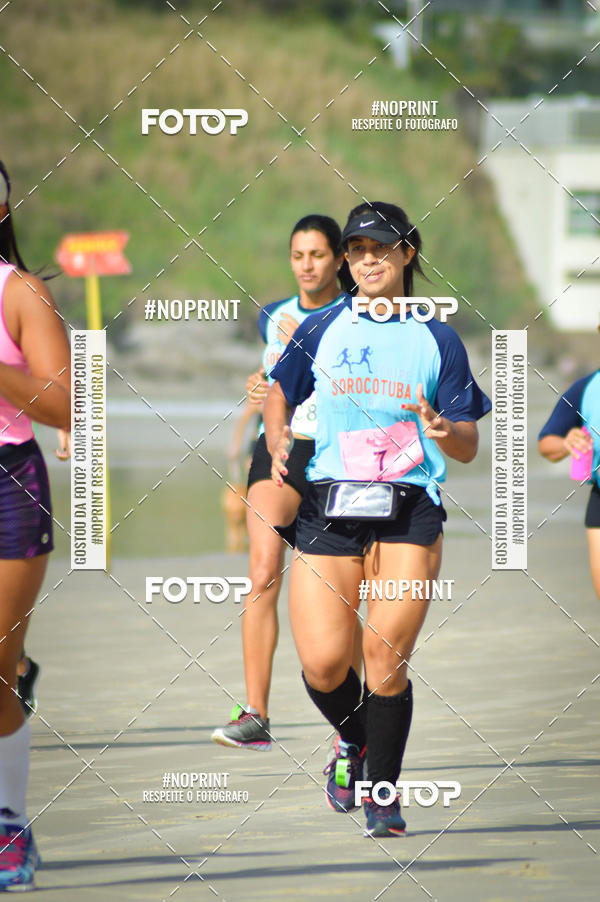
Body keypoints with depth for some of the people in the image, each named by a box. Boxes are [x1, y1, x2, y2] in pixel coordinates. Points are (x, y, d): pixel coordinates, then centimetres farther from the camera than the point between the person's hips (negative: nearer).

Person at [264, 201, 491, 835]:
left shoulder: (437, 340, 8)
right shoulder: (319, 331, 11)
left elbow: (467, 446, 8)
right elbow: (279, 394, 25)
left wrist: (441, 428, -14)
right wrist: (277, 442, 5)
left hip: (409, 511, -1)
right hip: (327, 508, 1)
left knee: (387, 655, -13)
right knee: (323, 664, -7)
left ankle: (382, 792, 4)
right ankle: (353, 742, 27)